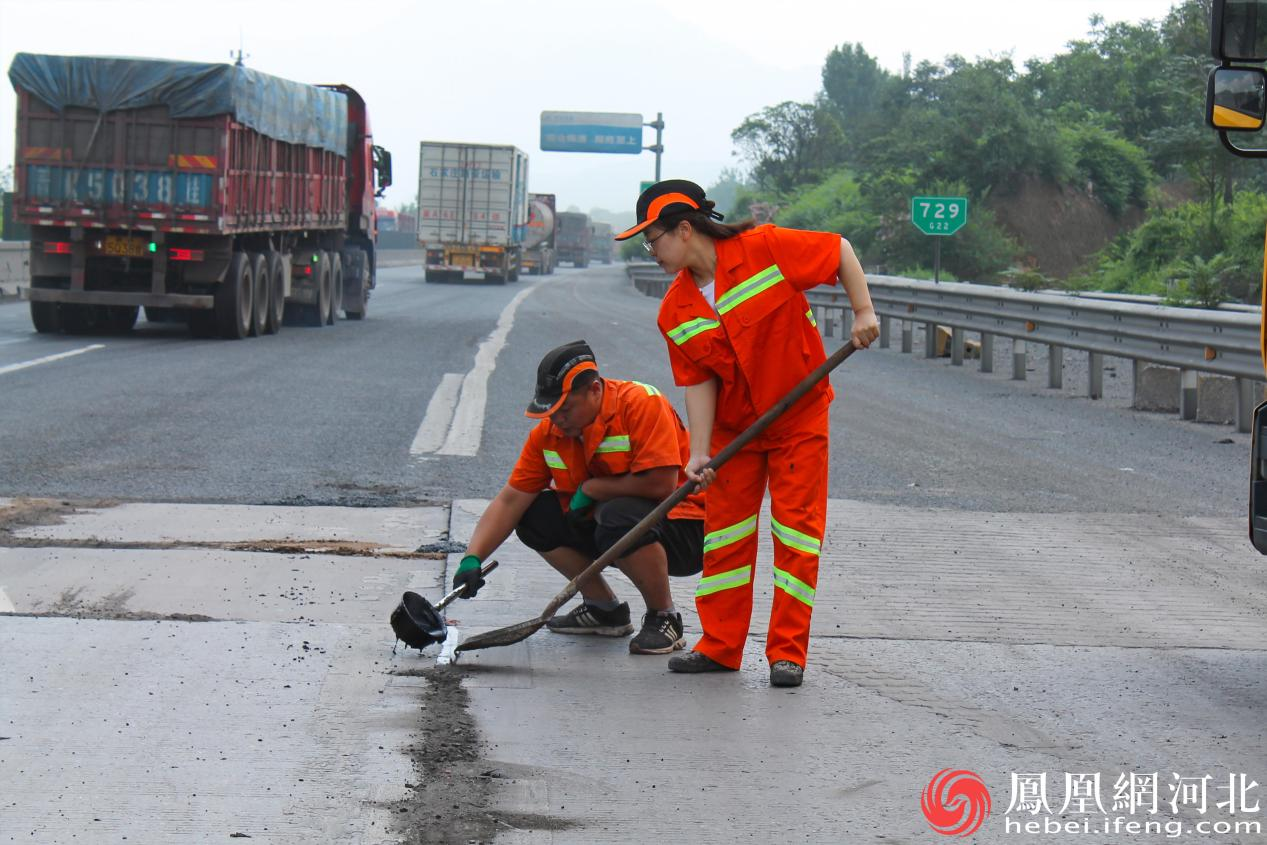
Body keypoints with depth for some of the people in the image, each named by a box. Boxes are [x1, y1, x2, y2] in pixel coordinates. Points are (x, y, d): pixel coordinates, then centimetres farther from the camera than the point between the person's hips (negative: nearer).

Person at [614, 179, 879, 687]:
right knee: (725, 532, 5)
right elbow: (698, 382, -6)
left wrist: (863, 312, -17)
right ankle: (720, 646, 15)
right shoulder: (676, 312, -5)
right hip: (732, 426, 4)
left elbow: (840, 251, -9)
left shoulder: (765, 249, -18)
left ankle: (788, 653, 1)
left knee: (796, 528, -4)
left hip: (799, 419, -4)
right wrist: (699, 453, -15)